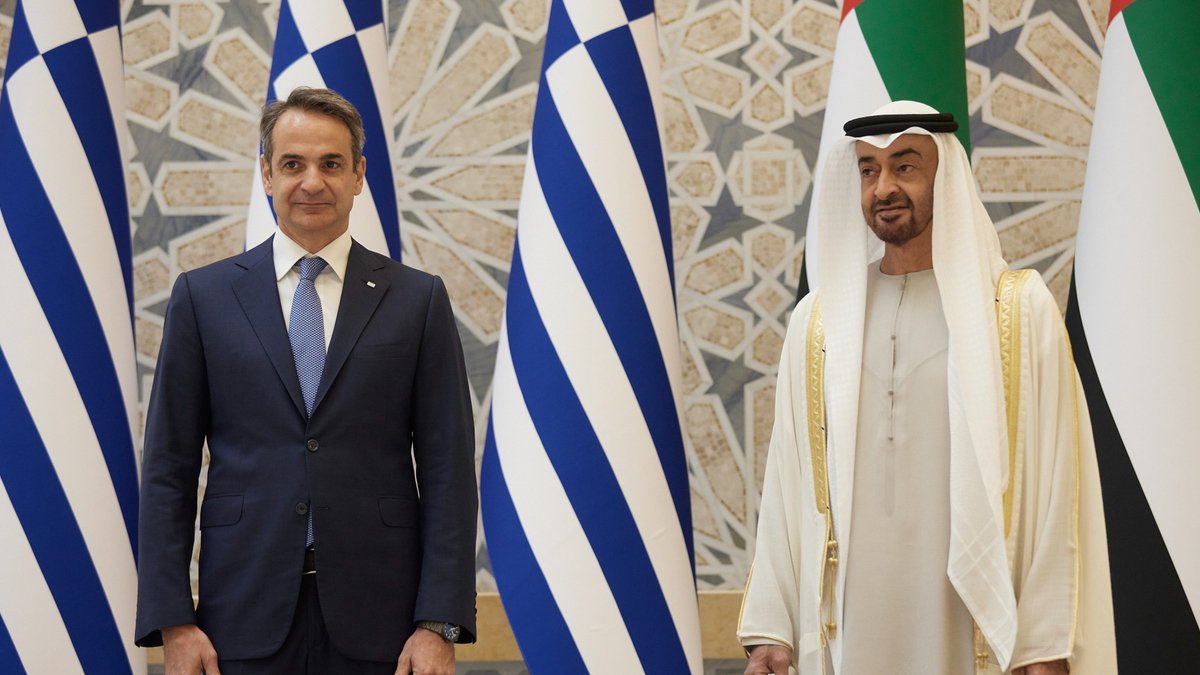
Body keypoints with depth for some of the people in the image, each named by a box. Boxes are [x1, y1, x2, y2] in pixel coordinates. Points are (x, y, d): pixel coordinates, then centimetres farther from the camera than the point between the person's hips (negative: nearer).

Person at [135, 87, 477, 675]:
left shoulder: (418, 300, 6)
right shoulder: (203, 296, 7)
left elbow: (447, 470, 2)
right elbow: (168, 467, 5)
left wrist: (439, 625, -6)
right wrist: (171, 622, -4)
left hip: (376, 621, 0)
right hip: (247, 619, 0)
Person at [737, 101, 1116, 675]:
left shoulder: (1021, 311, -2)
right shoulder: (818, 321, 7)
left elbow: (1054, 484, -5)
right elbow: (786, 486, 6)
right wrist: (769, 626, 0)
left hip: (976, 624, -2)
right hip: (849, 625, 2)